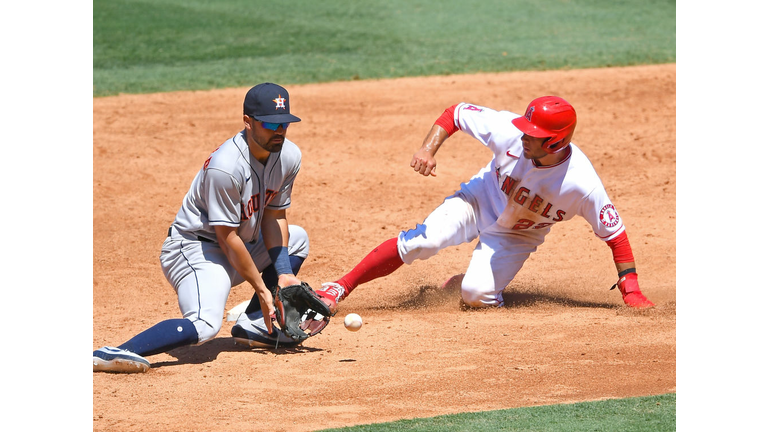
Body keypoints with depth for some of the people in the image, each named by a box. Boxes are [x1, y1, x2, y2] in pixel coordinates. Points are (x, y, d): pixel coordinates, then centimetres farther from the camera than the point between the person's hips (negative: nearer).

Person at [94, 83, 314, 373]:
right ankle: (112, 354, -40)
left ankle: (254, 325, 9)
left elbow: (274, 216, 6)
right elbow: (227, 238, -23)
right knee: (205, 324, -32)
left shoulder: (289, 156, -4)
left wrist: (284, 273, -5)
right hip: (195, 248, -9)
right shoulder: (225, 167, -28)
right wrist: (261, 289, -17)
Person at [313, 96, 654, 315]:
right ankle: (341, 288, -14)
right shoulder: (509, 131, -28)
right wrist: (429, 148, -30)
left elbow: (614, 232, -21)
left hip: (517, 236, -1)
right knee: (420, 242, -24)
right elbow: (456, 113, -14)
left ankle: (485, 282, 14)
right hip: (480, 202, 1)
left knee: (476, 295, -24)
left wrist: (631, 292, -20)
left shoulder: (582, 184, -32)